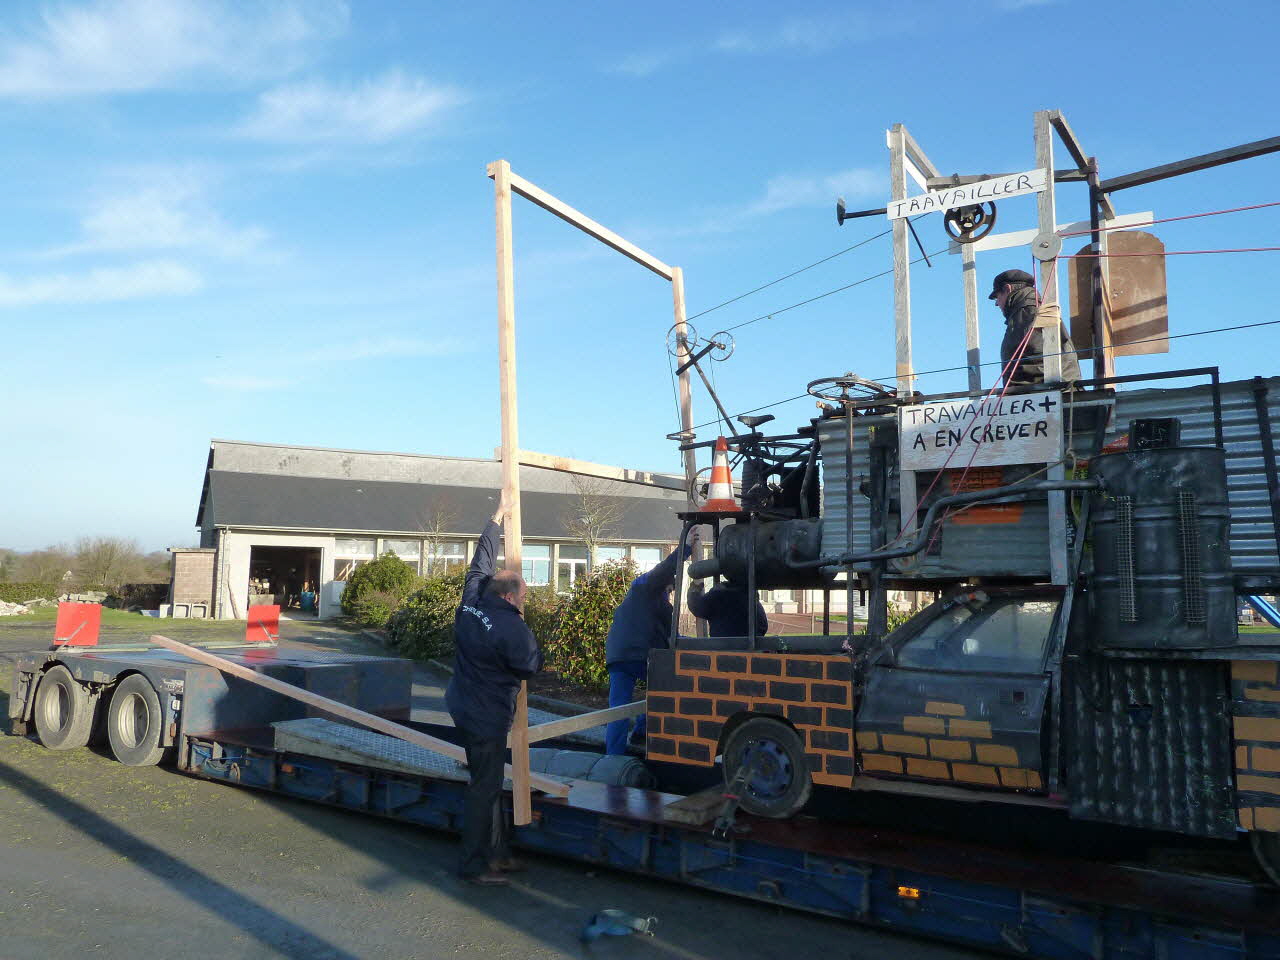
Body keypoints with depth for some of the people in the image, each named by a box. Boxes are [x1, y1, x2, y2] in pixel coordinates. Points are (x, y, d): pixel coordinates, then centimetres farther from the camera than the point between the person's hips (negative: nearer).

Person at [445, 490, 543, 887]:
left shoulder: (472, 599, -2)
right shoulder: (511, 628, -24)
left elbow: (481, 561, 12)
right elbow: (532, 666, -10)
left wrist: (498, 515, 20)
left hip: (465, 708, 9)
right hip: (487, 718, -9)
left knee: (490, 782, 18)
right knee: (485, 788, 1)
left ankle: (497, 852, 28)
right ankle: (474, 864, 11)